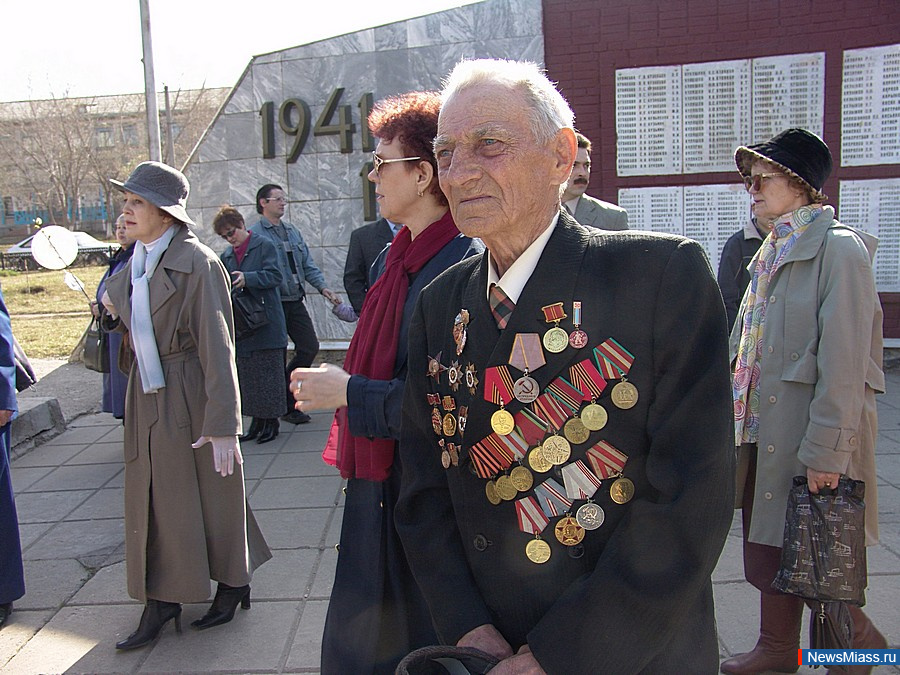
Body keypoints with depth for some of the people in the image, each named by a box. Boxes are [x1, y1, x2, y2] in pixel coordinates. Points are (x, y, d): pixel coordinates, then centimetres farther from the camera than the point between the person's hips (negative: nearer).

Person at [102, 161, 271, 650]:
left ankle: (233, 584, 29)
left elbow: (217, 346, -20)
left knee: (209, 494, 7)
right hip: (147, 399, 7)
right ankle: (162, 601, 28)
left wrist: (223, 425, -22)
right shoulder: (135, 265, 7)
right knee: (152, 498, 13)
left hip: (190, 398, -7)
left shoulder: (195, 263, -17)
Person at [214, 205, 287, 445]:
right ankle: (257, 420, 19)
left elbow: (275, 276, -12)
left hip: (266, 324, -6)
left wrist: (247, 279, -25)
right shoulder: (227, 256, 16)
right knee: (247, 375, 9)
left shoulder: (264, 246, -3)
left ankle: (271, 421, 10)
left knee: (268, 374, 0)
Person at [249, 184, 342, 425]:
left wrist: (323, 287, 2)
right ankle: (286, 406, 15)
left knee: (310, 346, 5)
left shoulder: (292, 231, 16)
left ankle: (285, 391, 24)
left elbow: (308, 265, 16)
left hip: (295, 301, 7)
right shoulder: (254, 234, -6)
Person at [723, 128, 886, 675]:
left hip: (810, 430, -8)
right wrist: (740, 415, 16)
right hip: (763, 426, 8)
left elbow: (843, 359, -18)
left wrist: (826, 449, -20)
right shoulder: (772, 251, 14)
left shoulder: (838, 247, -12)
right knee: (768, 541, 16)